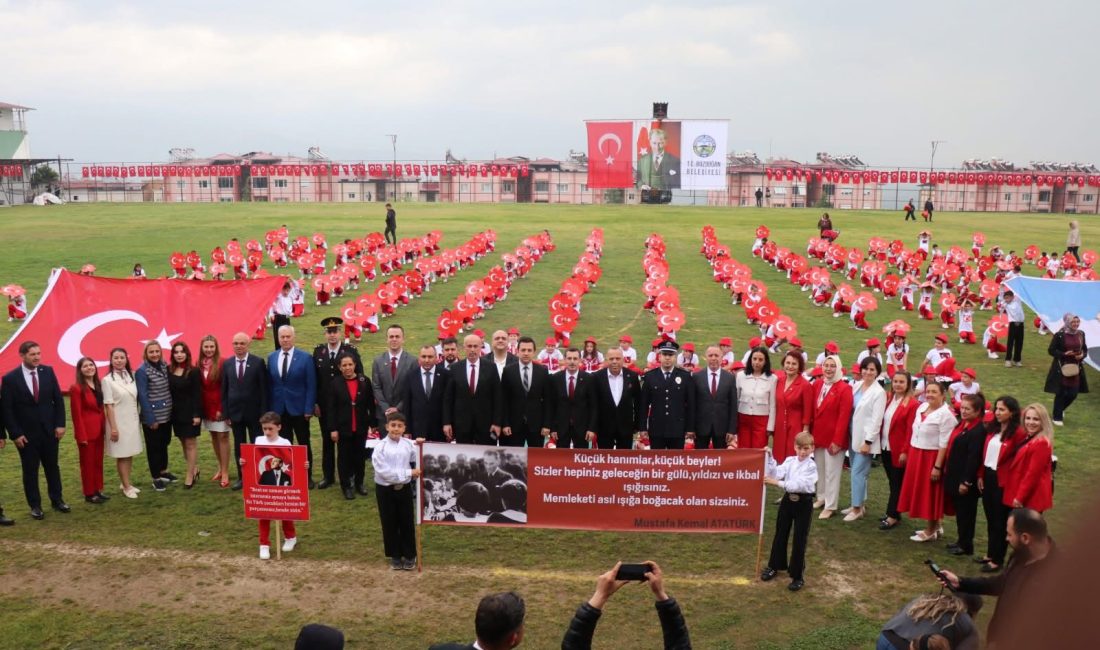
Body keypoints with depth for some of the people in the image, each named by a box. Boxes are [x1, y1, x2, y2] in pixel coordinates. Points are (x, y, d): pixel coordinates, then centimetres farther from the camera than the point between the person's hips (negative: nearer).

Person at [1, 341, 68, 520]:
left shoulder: (48, 372, -1)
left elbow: (58, 399, 2)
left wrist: (60, 424, -3)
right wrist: (15, 434, -11)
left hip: (49, 430, 2)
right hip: (26, 434, -2)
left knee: (52, 467, 13)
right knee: (30, 471, 8)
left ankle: (57, 500, 26)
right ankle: (35, 505, 19)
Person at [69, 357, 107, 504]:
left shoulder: (98, 385, 8)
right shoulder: (76, 388, -14)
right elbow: (76, 414, -15)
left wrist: (105, 426, 7)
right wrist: (82, 435, -16)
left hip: (99, 429, 7)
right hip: (86, 430, -7)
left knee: (98, 461, 14)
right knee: (88, 462, 5)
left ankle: (98, 490, 25)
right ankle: (89, 494, 15)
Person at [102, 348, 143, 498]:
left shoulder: (130, 376, 5)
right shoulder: (107, 380, -10)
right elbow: (108, 406, -12)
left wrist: (138, 420, 11)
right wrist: (113, 427, -14)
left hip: (133, 421, 5)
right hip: (119, 422, -5)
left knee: (130, 453, 11)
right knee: (122, 455, 2)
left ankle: (126, 483, 22)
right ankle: (126, 487, 10)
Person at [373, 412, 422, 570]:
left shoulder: (409, 444, -5)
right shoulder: (381, 447, -14)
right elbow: (384, 472, -21)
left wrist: (420, 447, -9)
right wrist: (409, 473, -21)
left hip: (404, 488, 2)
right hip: (385, 490, -2)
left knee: (407, 522, 10)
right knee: (390, 524, 10)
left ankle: (409, 555, 24)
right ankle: (395, 556, 25)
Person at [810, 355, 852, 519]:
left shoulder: (844, 388, -13)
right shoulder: (818, 385, 6)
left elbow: (844, 417, -16)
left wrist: (837, 440, -18)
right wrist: (810, 432, 7)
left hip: (833, 438, -6)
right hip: (818, 436, 6)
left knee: (832, 473, 3)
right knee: (819, 470, 16)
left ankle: (830, 506, 12)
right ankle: (822, 497, 33)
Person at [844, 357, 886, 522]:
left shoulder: (879, 392, -12)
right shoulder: (856, 386, 6)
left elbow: (876, 420, -14)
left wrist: (868, 441, -16)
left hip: (865, 438, -6)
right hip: (853, 435, 6)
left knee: (858, 472, -5)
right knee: (857, 471, 14)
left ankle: (857, 508, 4)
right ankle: (858, 504, 24)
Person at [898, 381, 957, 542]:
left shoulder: (945, 414, -16)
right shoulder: (921, 407, 7)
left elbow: (944, 444, -18)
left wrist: (937, 466, -20)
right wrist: (911, 454, 12)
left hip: (932, 457, -8)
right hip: (916, 455, 8)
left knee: (930, 493, 4)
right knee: (921, 492, 15)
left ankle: (930, 531, 19)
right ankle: (935, 526, 31)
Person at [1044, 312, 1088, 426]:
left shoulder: (1081, 334, 4)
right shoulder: (1059, 335, -11)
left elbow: (1085, 349, 14)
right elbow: (1051, 350, -8)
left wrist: (1082, 355, -7)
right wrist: (1064, 354, -21)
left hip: (1075, 368, 5)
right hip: (1062, 368, -5)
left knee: (1073, 394, 8)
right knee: (1061, 393, 1)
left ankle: (1059, 411, 35)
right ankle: (1057, 417, 15)